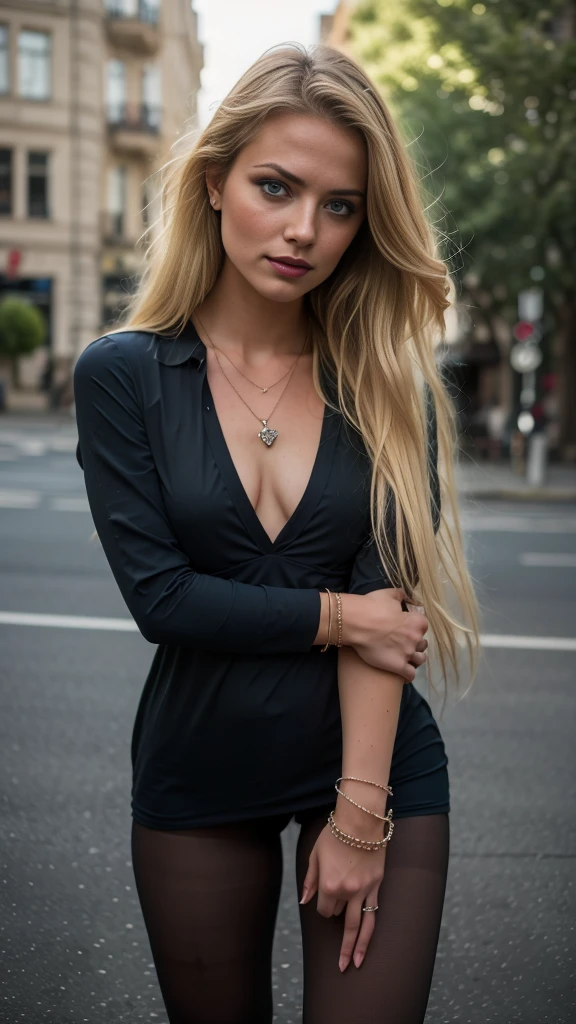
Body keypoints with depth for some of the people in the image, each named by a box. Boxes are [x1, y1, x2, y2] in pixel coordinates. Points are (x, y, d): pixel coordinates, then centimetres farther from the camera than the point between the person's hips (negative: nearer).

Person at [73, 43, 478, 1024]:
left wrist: (360, 812, -15)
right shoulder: (123, 373, -6)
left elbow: (390, 601, -11)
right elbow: (159, 595, -12)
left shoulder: (387, 382, -3)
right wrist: (337, 616, -11)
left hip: (382, 770, 0)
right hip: (198, 783, 1)